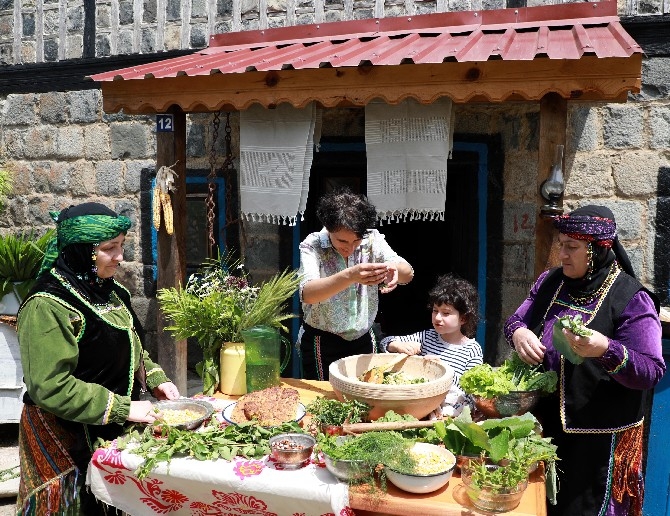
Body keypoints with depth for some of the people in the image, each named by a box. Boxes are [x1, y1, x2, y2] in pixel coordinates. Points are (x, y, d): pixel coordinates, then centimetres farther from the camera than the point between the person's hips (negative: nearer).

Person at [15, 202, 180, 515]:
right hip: (68, 441, -8)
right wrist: (123, 408, -24)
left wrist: (155, 378, 2)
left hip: (114, 430, 8)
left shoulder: (108, 290, 6)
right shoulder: (48, 306, -21)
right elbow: (50, 386, -25)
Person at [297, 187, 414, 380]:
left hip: (363, 339, 3)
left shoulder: (372, 239, -7)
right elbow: (307, 294, -33)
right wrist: (349, 276, -49)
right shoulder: (312, 246, -17)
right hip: (322, 344, -3)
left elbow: (408, 274, -15)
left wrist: (395, 268, -39)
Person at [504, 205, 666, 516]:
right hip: (545, 423, 5)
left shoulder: (631, 299, -15)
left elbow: (652, 372, -19)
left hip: (599, 438, -5)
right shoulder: (550, 282, 2)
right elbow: (516, 320, 9)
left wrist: (606, 350, -38)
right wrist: (518, 332, -15)